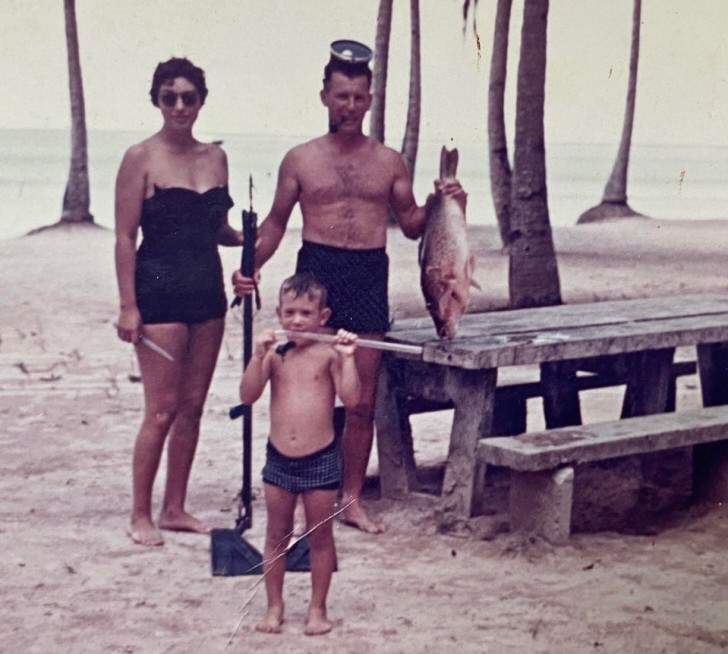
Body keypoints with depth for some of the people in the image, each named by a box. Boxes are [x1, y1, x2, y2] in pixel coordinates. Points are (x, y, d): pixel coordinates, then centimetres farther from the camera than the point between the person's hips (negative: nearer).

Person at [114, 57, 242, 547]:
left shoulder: (215, 157, 10)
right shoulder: (141, 159, -6)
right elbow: (126, 237, -8)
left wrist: (246, 238, -3)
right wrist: (128, 305, -13)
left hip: (207, 291, 6)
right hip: (159, 291, -6)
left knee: (193, 405, 9)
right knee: (162, 409, -5)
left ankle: (175, 508, 19)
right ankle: (141, 516, 6)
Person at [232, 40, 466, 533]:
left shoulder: (389, 162, 10)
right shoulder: (300, 159, 6)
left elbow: (411, 224, 16)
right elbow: (276, 223, 9)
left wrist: (442, 205, -4)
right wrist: (250, 267, -5)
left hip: (369, 276, 2)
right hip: (317, 271, -2)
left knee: (363, 399, 5)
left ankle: (352, 499, 15)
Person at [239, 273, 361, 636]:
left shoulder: (329, 354, -6)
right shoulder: (274, 355, 1)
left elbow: (351, 398, -14)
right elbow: (248, 395, -7)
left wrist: (347, 358, -21)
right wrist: (258, 356, -17)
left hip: (320, 459, -3)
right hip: (278, 457, 3)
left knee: (320, 536, 8)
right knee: (276, 535, 12)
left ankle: (317, 609, 21)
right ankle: (274, 607, 24)